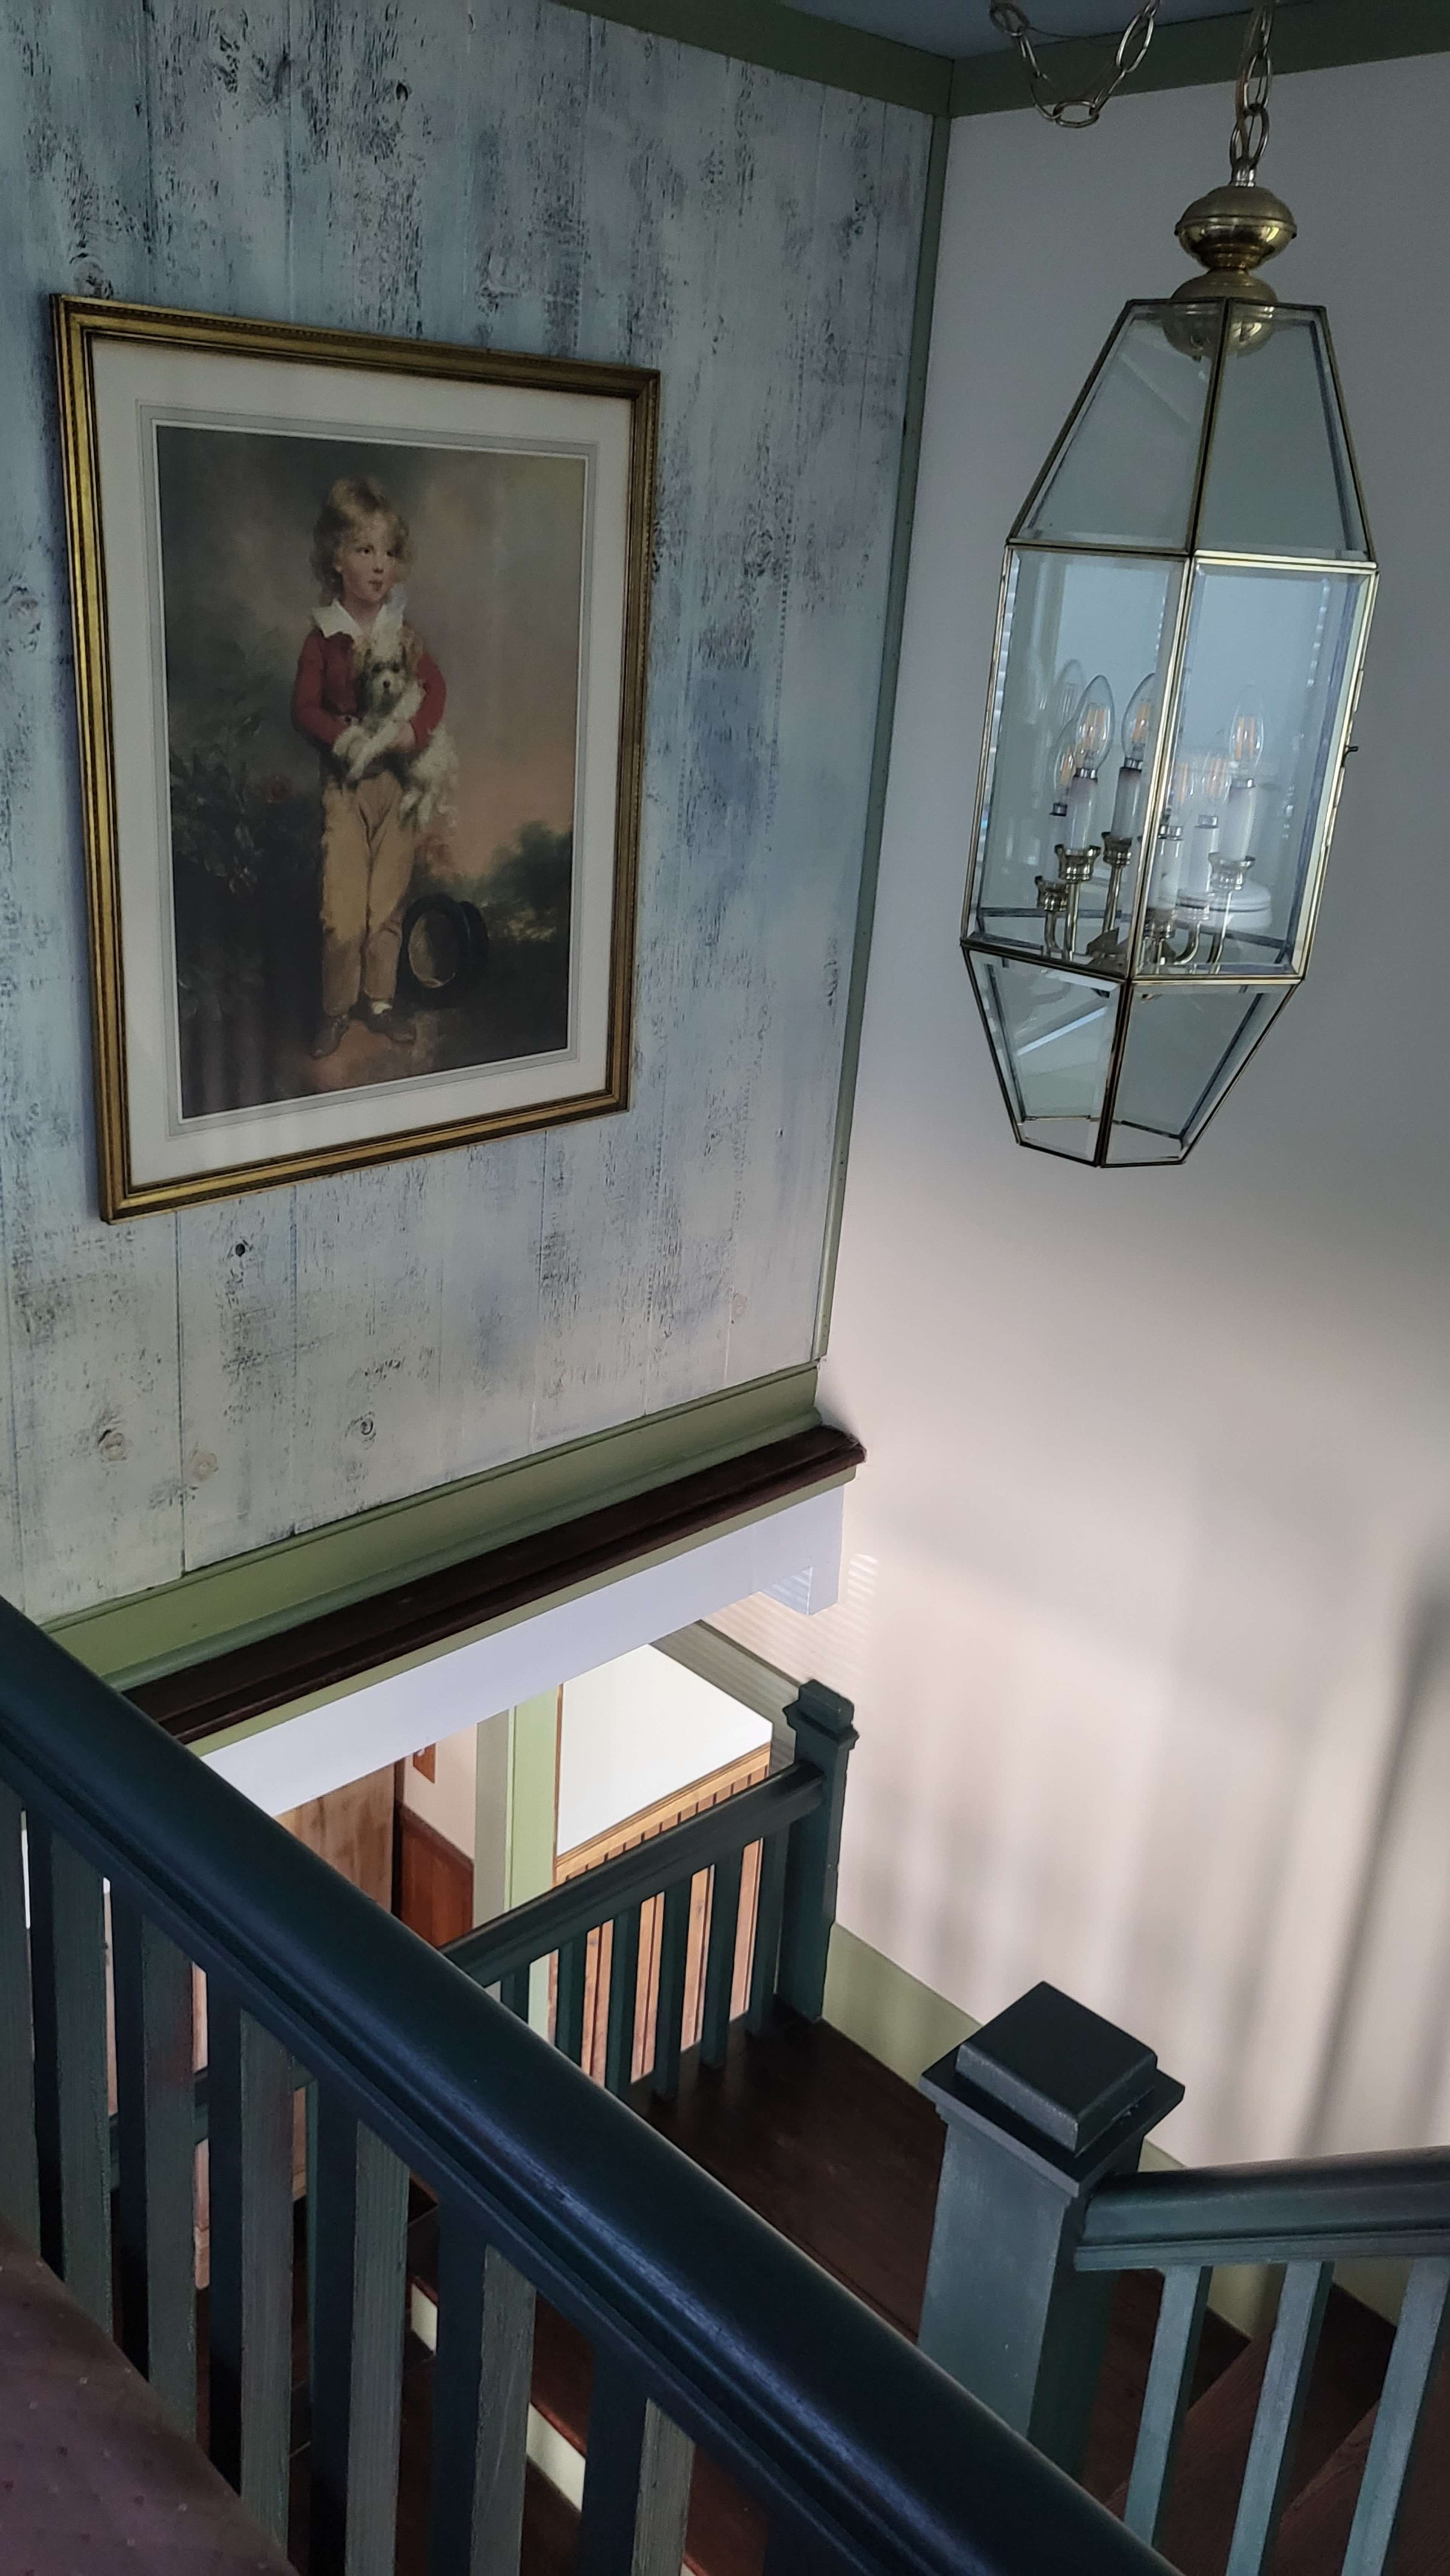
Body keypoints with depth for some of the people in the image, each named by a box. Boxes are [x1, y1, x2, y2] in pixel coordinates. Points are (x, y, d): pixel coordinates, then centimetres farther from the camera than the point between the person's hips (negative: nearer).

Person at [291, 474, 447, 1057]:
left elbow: (435, 688, 6)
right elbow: (304, 708, -5)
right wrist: (346, 737, -22)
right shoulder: (323, 636, -5)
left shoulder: (403, 633, 3)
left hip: (398, 779, 3)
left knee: (388, 903, 10)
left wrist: (415, 731, -13)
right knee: (343, 914, -6)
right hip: (343, 783, -3)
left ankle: (379, 999, 25)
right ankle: (336, 1008, 12)